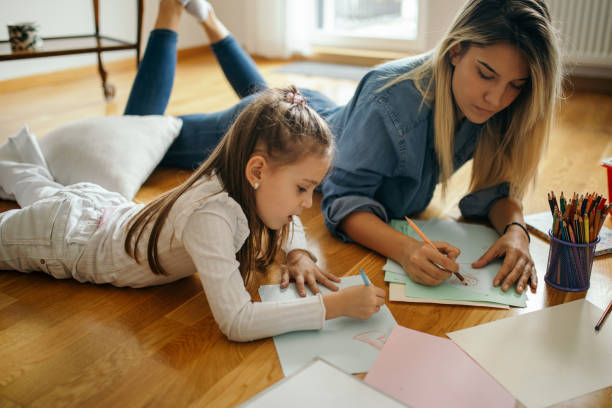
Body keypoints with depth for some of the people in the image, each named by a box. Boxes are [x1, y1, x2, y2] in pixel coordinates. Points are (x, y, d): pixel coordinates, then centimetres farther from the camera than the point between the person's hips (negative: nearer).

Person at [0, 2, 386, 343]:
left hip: (108, 209, 7)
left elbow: (288, 222, 2)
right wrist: (336, 304, -48)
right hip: (63, 237, -6)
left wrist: (299, 254, -19)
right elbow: (235, 321, -49)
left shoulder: (242, 187, -20)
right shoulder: (211, 216, -45)